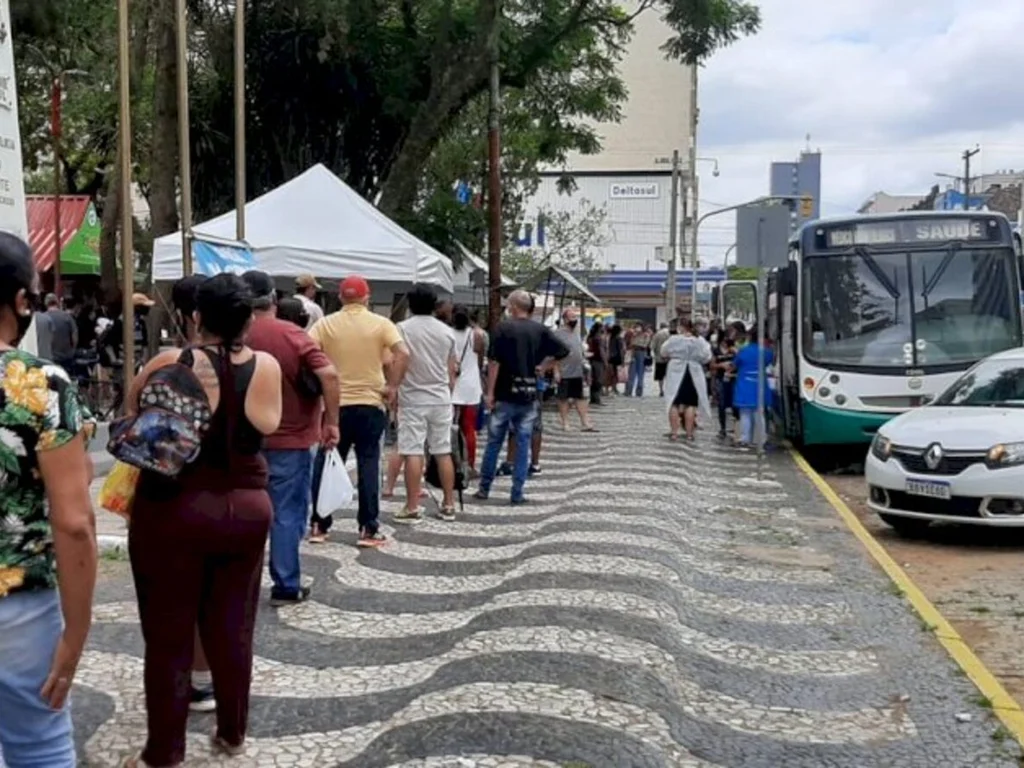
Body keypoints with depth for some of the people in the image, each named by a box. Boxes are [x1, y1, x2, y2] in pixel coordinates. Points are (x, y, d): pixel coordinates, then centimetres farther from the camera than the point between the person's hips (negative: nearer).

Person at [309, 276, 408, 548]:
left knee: (326, 464, 11)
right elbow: (403, 354, -14)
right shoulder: (381, 323, -1)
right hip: (370, 404, -1)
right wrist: (392, 386, -7)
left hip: (334, 404, 1)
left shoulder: (325, 323, 1)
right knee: (368, 465, 3)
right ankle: (368, 529, 1)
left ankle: (319, 524, 15)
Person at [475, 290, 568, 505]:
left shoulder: (503, 328, -7)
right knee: (523, 445, 6)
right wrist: (542, 367, 6)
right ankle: (517, 493, 6)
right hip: (529, 396, 2)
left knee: (494, 442, 9)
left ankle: (484, 488, 16)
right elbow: (563, 350, 1)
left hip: (505, 395, -2)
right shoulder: (540, 330, 3)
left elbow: (494, 362, -10)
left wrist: (490, 392, -7)